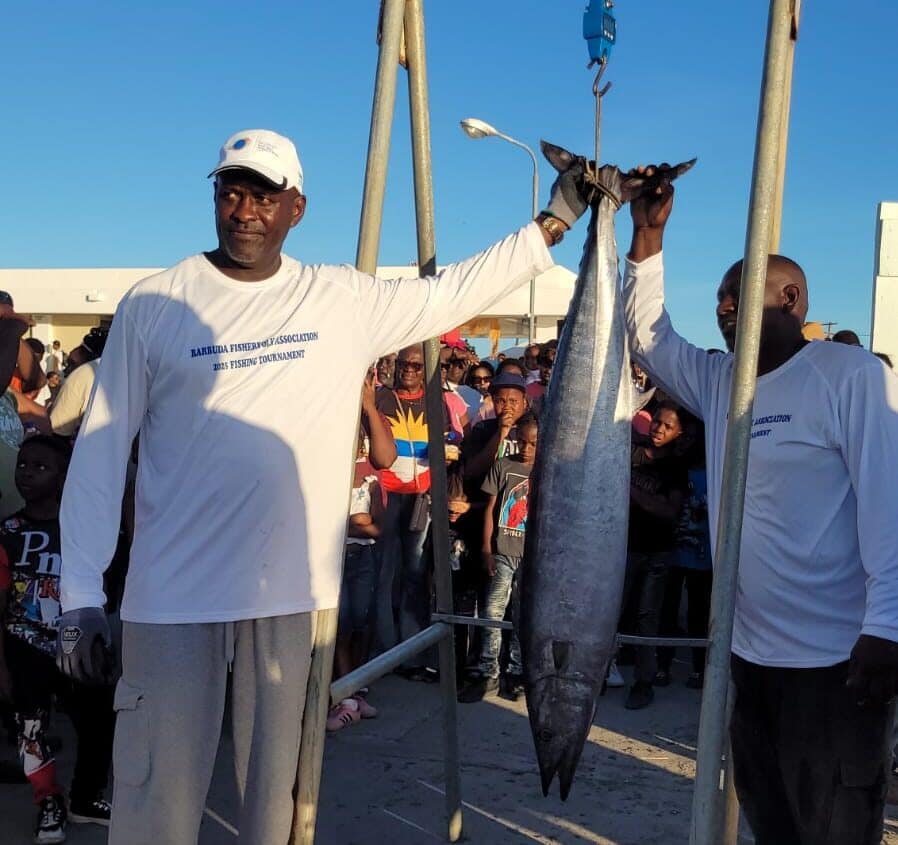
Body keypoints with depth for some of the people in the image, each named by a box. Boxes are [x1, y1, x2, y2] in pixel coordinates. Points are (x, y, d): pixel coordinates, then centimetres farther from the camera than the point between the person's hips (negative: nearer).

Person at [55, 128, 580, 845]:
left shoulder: (344, 300, 5)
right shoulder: (153, 305, -1)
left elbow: (452, 294, 12)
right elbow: (101, 450, 0)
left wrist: (555, 219, 10)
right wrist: (82, 594, -4)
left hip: (291, 593, 2)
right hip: (174, 597, -2)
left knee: (277, 785, 13)